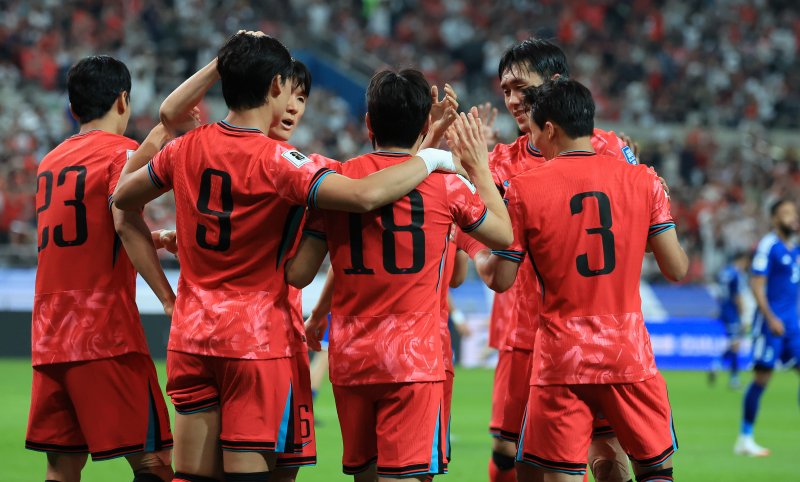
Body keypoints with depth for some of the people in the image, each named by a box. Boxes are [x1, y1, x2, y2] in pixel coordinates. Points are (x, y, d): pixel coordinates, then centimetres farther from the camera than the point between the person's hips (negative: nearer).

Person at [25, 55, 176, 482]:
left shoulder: (51, 161, 17)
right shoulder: (122, 151, -4)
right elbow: (126, 223, -20)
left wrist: (154, 141, 23)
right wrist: (168, 298, -23)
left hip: (49, 336, 7)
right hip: (106, 333, -7)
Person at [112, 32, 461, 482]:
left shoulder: (186, 149, 2)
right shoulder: (276, 161, -17)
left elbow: (123, 197, 19)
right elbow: (365, 195, -29)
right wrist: (430, 159, -14)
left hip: (191, 336, 6)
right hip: (257, 341, -6)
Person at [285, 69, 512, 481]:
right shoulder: (446, 185, -3)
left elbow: (298, 274, 1)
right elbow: (504, 234, 15)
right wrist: (479, 167, 26)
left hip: (348, 357, 3)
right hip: (413, 359, -3)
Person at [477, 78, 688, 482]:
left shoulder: (524, 189, -3)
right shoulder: (642, 181, 1)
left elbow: (500, 281, -1)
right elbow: (676, 269, 2)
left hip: (560, 359, -1)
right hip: (630, 357, 1)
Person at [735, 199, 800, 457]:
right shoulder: (768, 246, -10)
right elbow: (756, 285, -15)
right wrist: (771, 319, -21)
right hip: (771, 322, -8)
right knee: (762, 377, -5)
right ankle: (744, 439, 3)